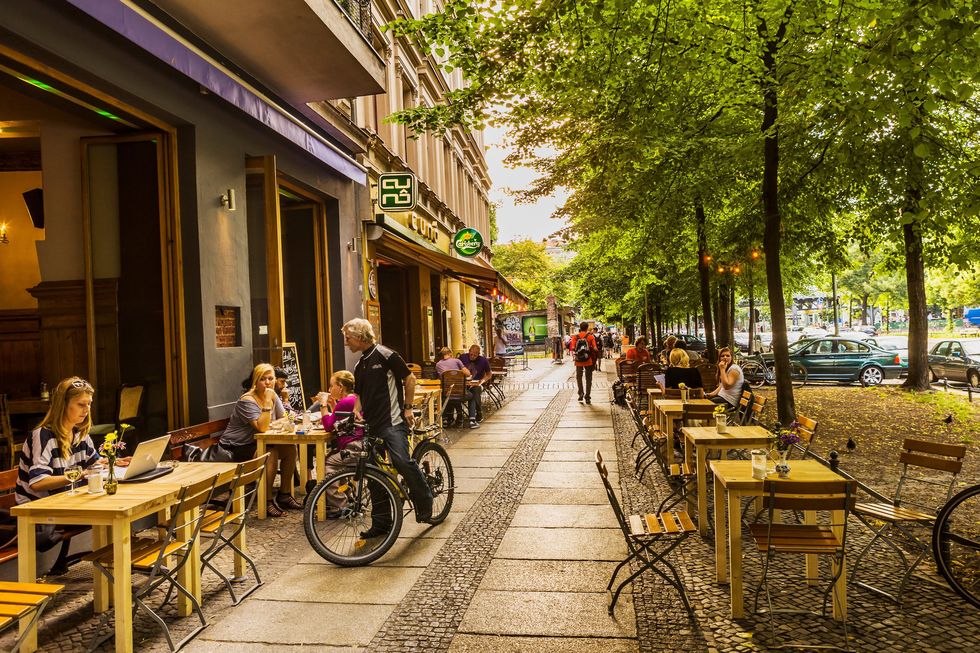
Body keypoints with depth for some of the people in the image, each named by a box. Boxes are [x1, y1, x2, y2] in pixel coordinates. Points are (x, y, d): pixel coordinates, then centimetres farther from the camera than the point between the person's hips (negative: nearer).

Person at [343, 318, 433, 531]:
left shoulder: (385, 355, -6)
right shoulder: (359, 366, 17)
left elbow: (409, 378, -4)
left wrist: (407, 407, -6)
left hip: (393, 421, -8)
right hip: (372, 425, 8)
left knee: (401, 461, -26)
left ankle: (424, 502, -3)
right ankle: (381, 523, 18)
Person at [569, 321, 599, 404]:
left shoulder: (575, 337, -1)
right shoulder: (590, 336, -4)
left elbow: (572, 348, -11)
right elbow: (595, 349, -11)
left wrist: (573, 356, 4)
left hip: (578, 361, 1)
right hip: (588, 360, -1)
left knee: (579, 377, 19)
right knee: (588, 379, 10)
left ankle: (581, 394, 10)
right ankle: (587, 397, 10)